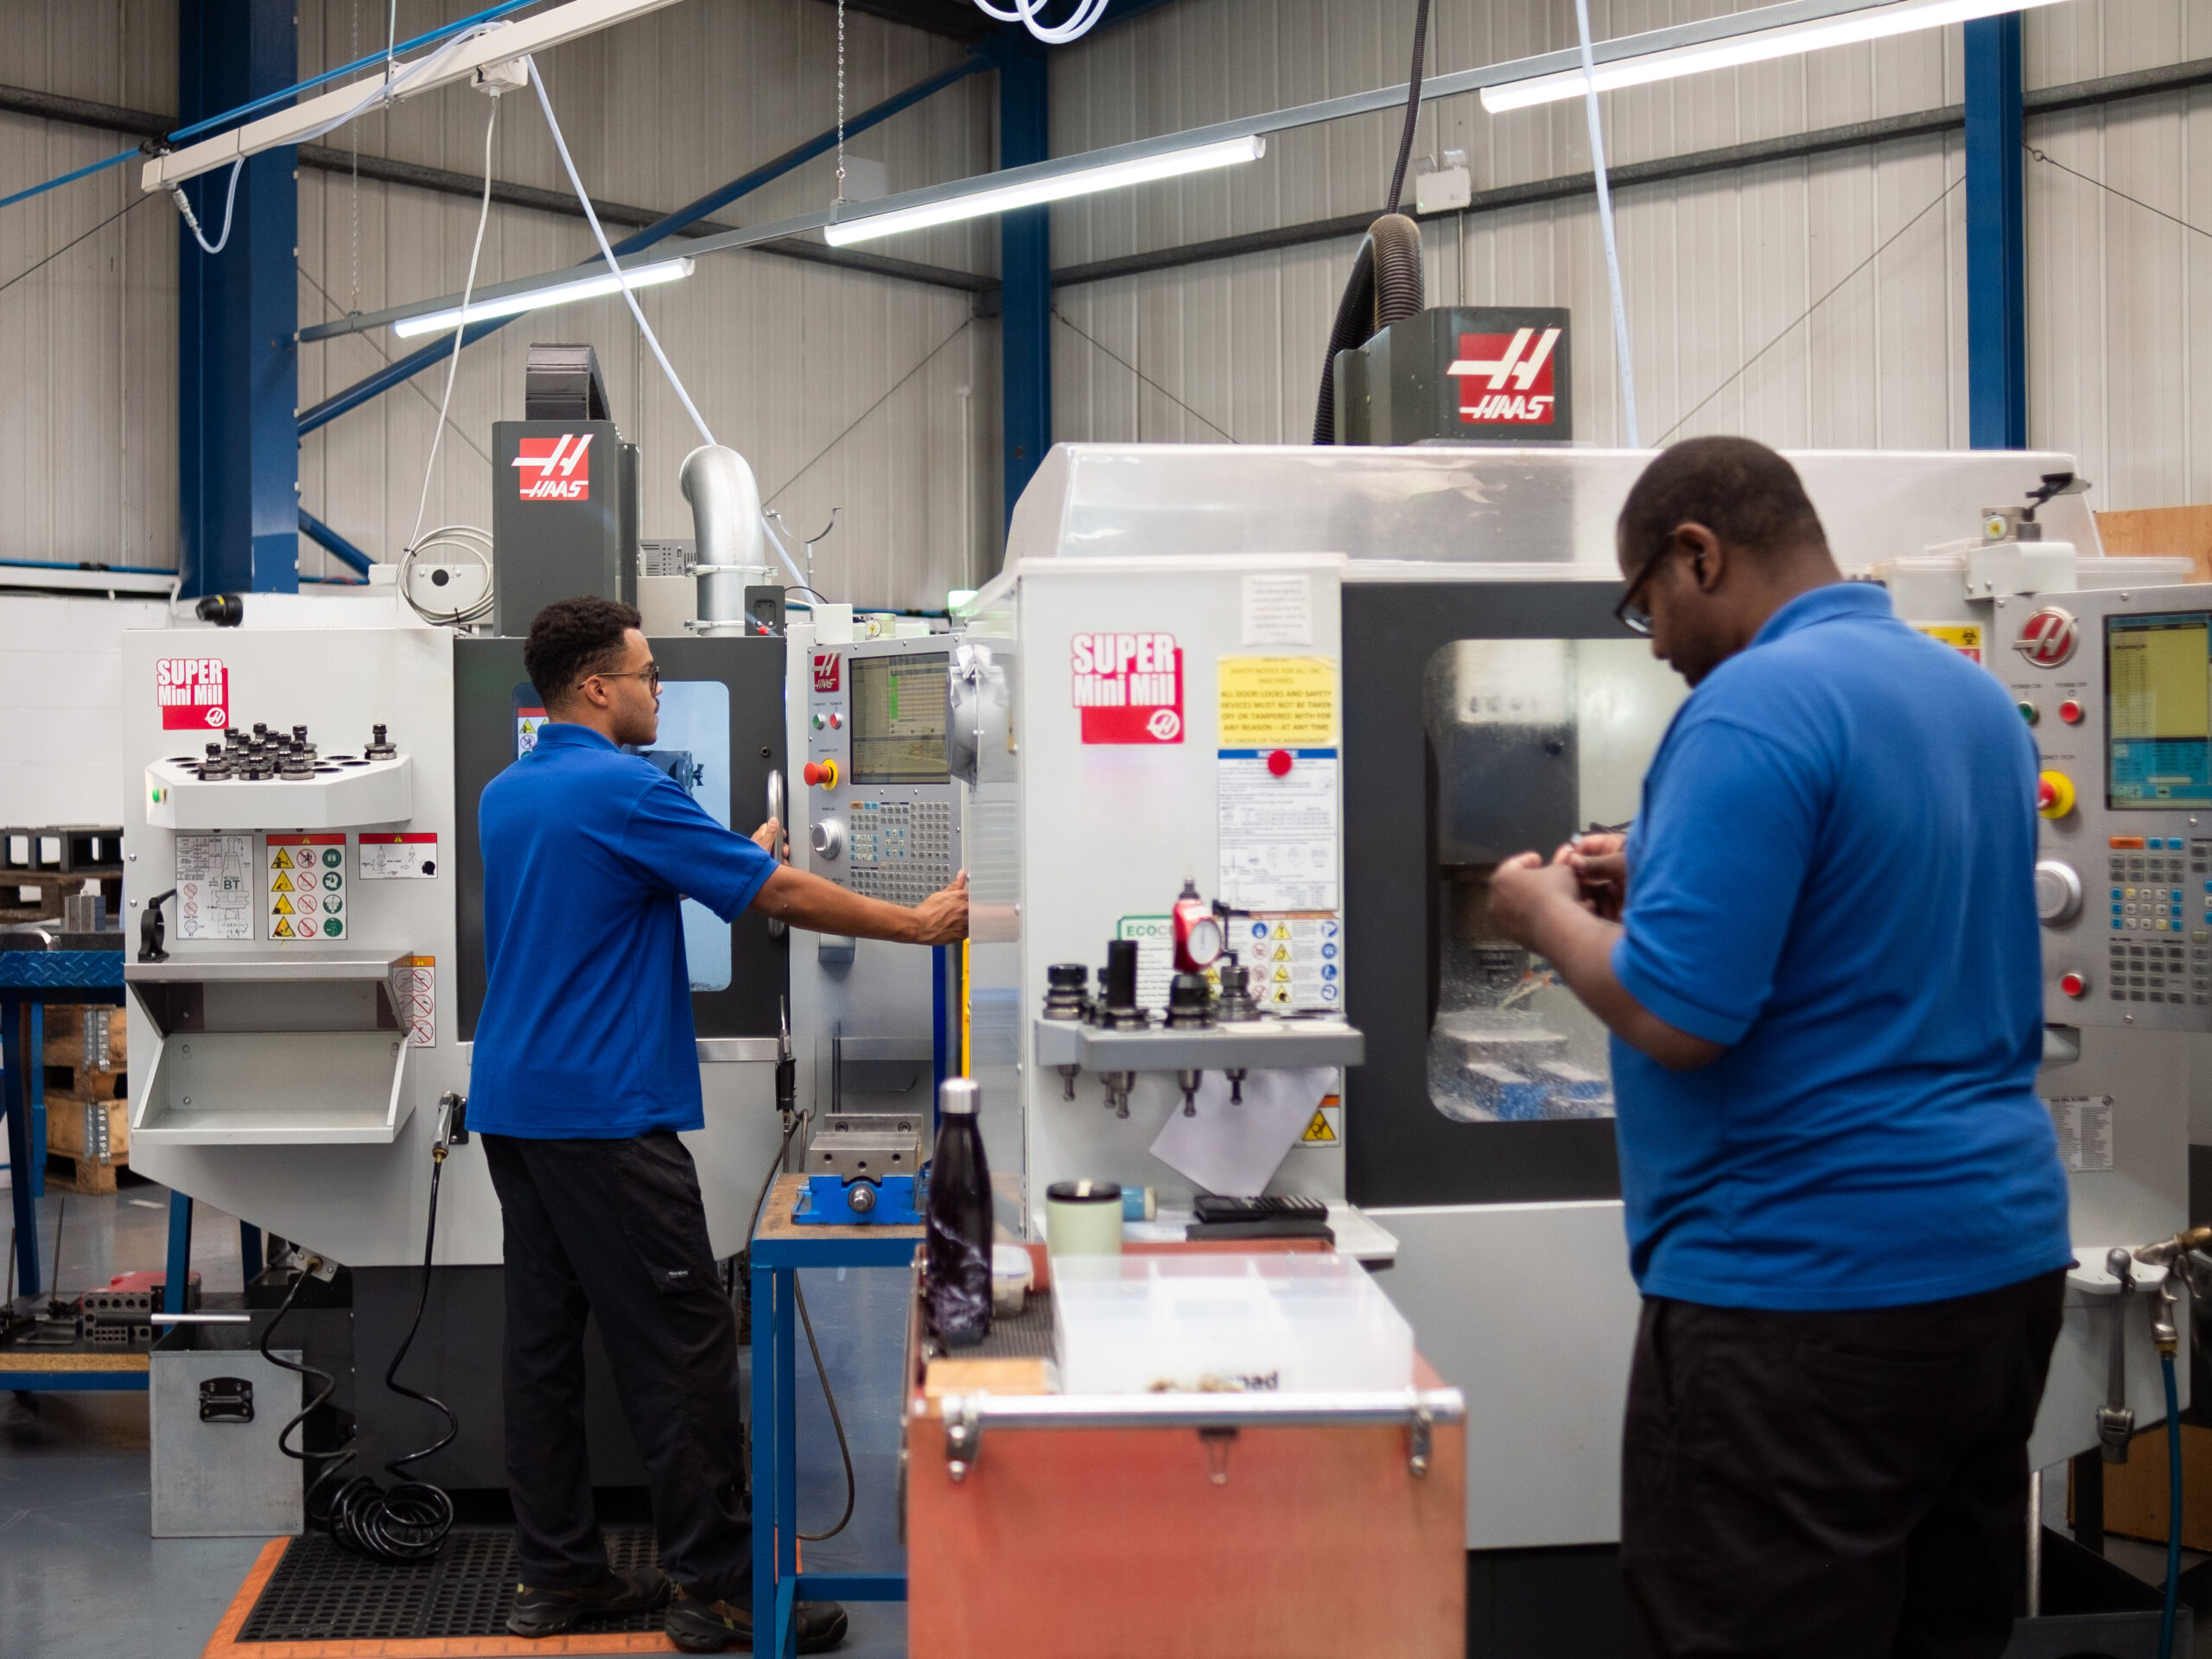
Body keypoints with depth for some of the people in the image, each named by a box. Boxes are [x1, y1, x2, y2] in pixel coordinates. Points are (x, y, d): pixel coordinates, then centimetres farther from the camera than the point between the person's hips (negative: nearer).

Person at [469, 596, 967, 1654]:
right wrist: (920, 923, -2)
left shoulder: (504, 796, 14)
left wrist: (736, 860, 29)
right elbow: (776, 893, -11)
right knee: (680, 1341, -4)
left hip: (514, 1107, 9)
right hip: (604, 1113, -9)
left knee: (545, 1338, 11)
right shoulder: (623, 790, -13)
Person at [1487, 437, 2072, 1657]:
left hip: (1806, 1283, -9)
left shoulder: (1754, 706, -17)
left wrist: (1551, 916, -4)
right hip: (2004, 1250, 9)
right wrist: (1664, 883, 17)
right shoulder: (1971, 692, 11)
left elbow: (1675, 1016, -22)